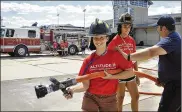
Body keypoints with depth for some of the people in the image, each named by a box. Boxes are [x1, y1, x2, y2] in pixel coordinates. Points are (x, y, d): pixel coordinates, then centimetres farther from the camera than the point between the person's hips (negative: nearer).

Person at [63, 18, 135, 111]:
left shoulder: (116, 55, -9)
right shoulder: (88, 60, -7)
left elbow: (130, 72, -7)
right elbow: (85, 85, -9)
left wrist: (111, 76, -17)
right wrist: (72, 89, -26)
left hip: (109, 100, 0)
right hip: (91, 98, 0)